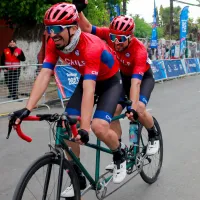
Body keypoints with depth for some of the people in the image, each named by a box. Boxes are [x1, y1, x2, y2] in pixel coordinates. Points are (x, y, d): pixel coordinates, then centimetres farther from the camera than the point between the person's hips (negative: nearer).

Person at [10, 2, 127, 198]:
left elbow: (89, 90, -44)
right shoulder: (54, 44, -19)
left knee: (99, 127, -25)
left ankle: (119, 156, 8)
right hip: (87, 79, 6)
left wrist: (84, 128, -51)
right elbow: (44, 75, -25)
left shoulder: (91, 46, -37)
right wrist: (27, 109, -36)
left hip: (110, 81, -6)